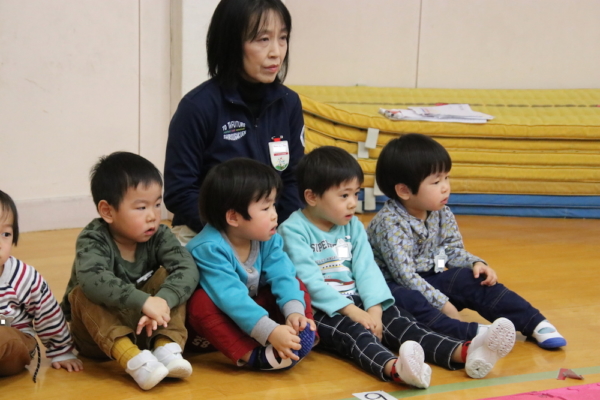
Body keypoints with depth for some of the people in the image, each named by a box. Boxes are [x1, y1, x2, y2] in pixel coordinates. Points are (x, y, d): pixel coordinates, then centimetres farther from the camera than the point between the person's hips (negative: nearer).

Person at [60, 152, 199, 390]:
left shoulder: (159, 236, -10)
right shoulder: (93, 239, -20)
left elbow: (187, 268, -26)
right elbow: (93, 279, -42)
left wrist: (163, 301, -45)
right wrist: (144, 302, -51)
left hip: (145, 326, 3)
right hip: (98, 331, -2)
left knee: (168, 277, -17)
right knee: (84, 295, -31)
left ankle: (167, 348, -31)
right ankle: (133, 359, -43)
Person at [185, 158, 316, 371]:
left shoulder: (268, 239, -9)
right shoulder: (209, 248, -31)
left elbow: (283, 276, -20)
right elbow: (231, 297, -40)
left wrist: (294, 312, -40)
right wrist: (270, 331, -48)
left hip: (254, 307, 6)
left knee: (297, 285, -9)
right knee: (201, 302, -36)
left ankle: (301, 342, -27)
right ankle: (254, 356, -42)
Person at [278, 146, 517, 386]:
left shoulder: (353, 226, 12)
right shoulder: (294, 231, -9)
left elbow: (366, 270, 2)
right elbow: (308, 281, -17)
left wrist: (374, 309, -15)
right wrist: (351, 311, -22)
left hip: (355, 302, 6)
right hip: (319, 310, -6)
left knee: (397, 320, -17)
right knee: (352, 331, -34)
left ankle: (464, 353, -39)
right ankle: (394, 368, -66)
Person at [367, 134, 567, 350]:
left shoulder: (441, 214, -2)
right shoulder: (390, 224, -26)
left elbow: (453, 250, 8)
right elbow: (405, 275, -29)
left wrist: (476, 263, -14)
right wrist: (442, 304, -29)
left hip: (428, 280, 7)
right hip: (394, 286, -7)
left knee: (474, 280, -11)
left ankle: (536, 324, -12)